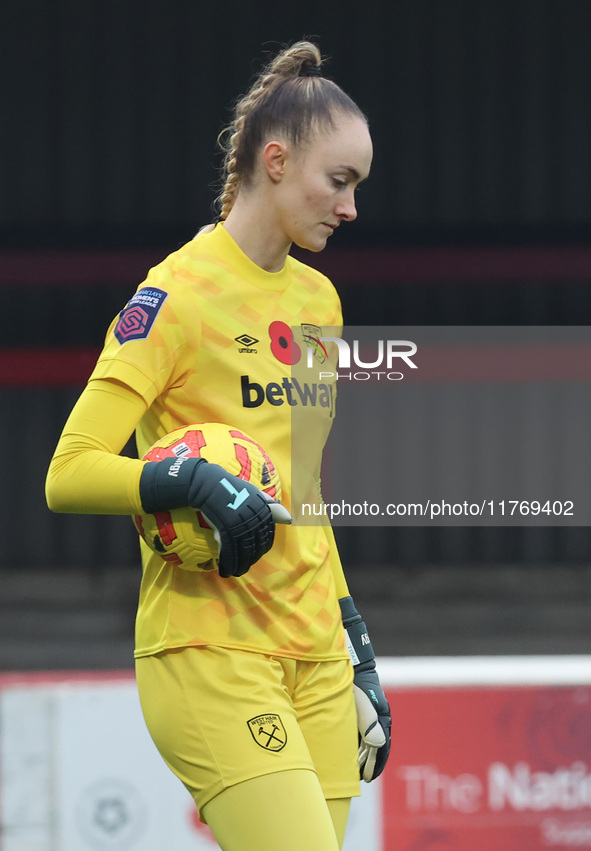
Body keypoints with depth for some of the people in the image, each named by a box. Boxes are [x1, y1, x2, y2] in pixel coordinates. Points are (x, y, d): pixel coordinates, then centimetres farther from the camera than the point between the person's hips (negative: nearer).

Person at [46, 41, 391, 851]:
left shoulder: (319, 298, 16)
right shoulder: (180, 293, -8)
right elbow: (68, 474, -12)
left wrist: (355, 644, 21)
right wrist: (190, 481, -28)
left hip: (313, 660, 7)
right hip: (211, 656, -7)